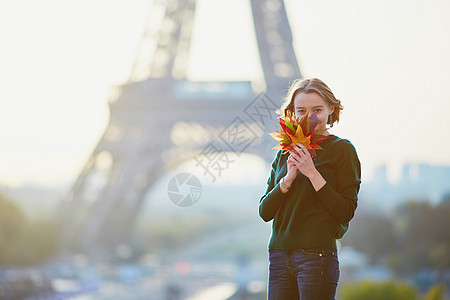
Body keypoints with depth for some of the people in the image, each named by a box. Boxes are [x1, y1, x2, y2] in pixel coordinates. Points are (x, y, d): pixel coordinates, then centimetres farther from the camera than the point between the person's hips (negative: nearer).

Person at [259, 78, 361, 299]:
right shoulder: (285, 153, 14)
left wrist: (312, 173, -13)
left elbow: (346, 212, -8)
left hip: (317, 255, -5)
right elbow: (265, 212, 8)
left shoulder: (342, 149, -1)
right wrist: (288, 179, -7)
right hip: (279, 255, 5)